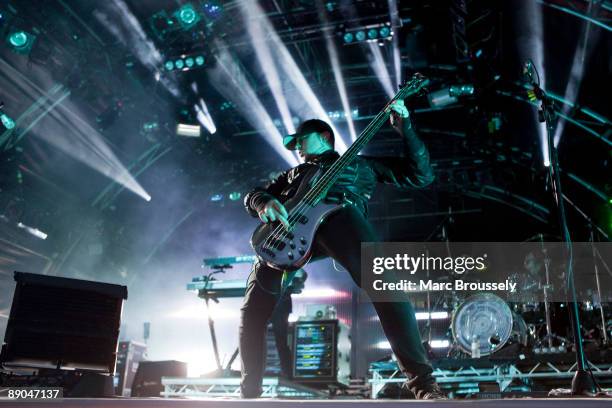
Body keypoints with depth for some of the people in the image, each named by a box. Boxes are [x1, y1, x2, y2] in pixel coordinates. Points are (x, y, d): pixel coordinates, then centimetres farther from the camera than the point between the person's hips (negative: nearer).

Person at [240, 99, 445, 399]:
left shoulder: (361, 164, 36)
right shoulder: (293, 173, 43)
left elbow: (420, 174, 30)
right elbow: (253, 194, 30)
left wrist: (404, 128, 19)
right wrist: (264, 202, 3)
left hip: (340, 214, -3)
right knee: (255, 304, -7)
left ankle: (422, 382, -25)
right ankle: (249, 391, 5)